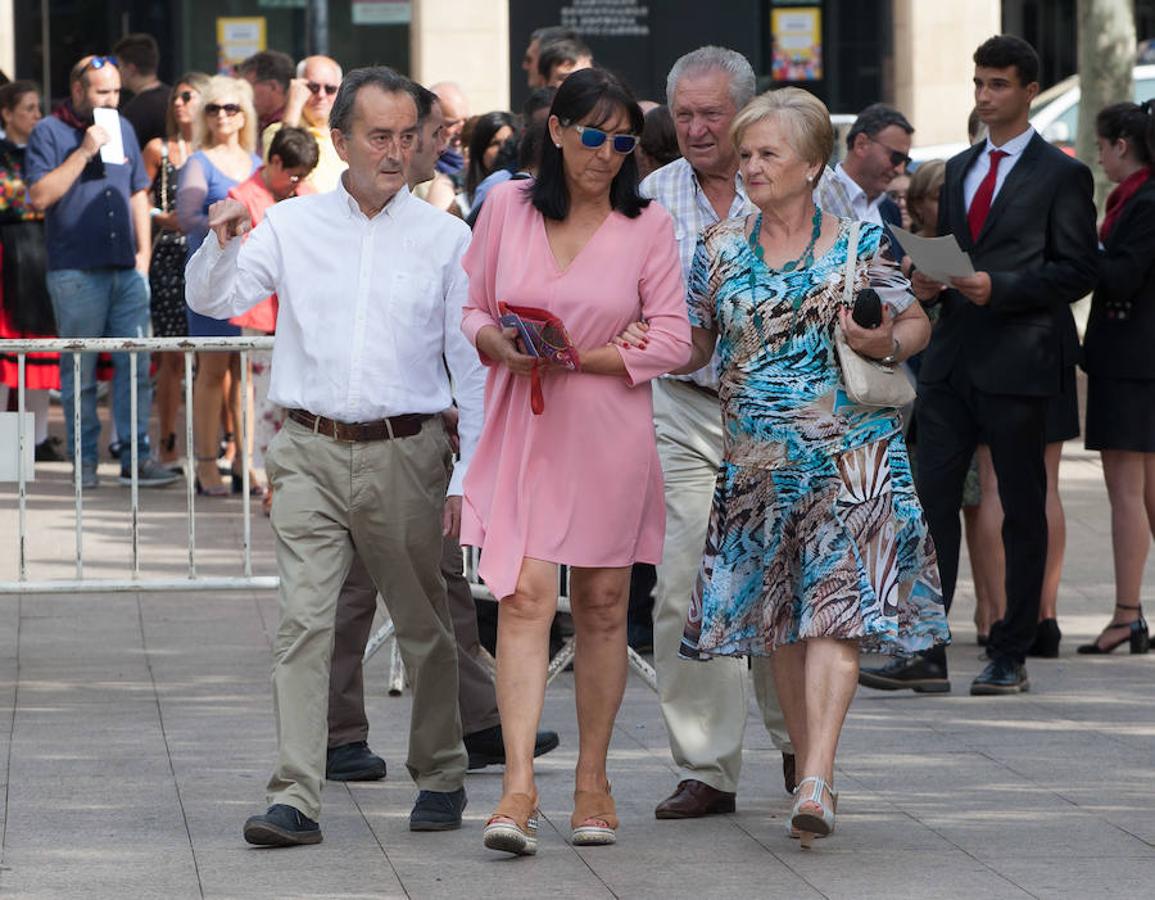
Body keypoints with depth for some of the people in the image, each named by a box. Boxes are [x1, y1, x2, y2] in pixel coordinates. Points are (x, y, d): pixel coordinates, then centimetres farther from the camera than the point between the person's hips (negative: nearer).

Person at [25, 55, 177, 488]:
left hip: (127, 269, 5)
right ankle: (84, 459, 7)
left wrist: (143, 251, 12)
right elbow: (40, 195, -12)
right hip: (76, 271, -5)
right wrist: (84, 152, -16)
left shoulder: (122, 128, 17)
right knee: (80, 371, 0)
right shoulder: (48, 132, -1)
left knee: (136, 364, -1)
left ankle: (136, 456, 2)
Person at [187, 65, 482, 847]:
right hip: (311, 453, 0)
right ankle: (296, 801, -13)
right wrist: (222, 244, -20)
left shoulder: (445, 238, 4)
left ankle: (441, 777, 27)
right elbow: (213, 299, 1)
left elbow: (472, 363, 4)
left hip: (405, 454, 0)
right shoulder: (292, 226, 6)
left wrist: (469, 475, -1)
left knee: (425, 623, 10)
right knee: (304, 620, -9)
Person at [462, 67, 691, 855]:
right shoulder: (507, 206, 3)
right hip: (521, 429, 0)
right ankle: (518, 790, -18)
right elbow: (471, 309, 10)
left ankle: (593, 779, 20)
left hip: (609, 435, 0)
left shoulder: (648, 226, -1)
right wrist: (500, 345, -12)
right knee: (525, 596, -12)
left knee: (602, 606, 8)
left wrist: (579, 357, -15)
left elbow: (673, 340, -4)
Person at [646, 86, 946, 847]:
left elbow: (916, 322, 8)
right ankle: (810, 769, 18)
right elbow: (696, 344, 12)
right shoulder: (720, 249, 8)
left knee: (835, 605, -13)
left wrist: (888, 344, -13)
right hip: (757, 457, 4)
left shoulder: (861, 245, 1)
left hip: (848, 450, -4)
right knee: (777, 615, 7)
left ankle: (818, 778, -21)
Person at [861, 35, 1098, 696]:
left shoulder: (1062, 175, -2)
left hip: (1018, 366, -6)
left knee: (1023, 511, 2)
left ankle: (1012, 658, 8)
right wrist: (931, 286, 2)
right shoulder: (959, 170, 17)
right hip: (952, 361, 6)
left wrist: (999, 288, -17)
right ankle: (927, 655, 0)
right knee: (933, 500, -1)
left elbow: (1077, 272, -7)